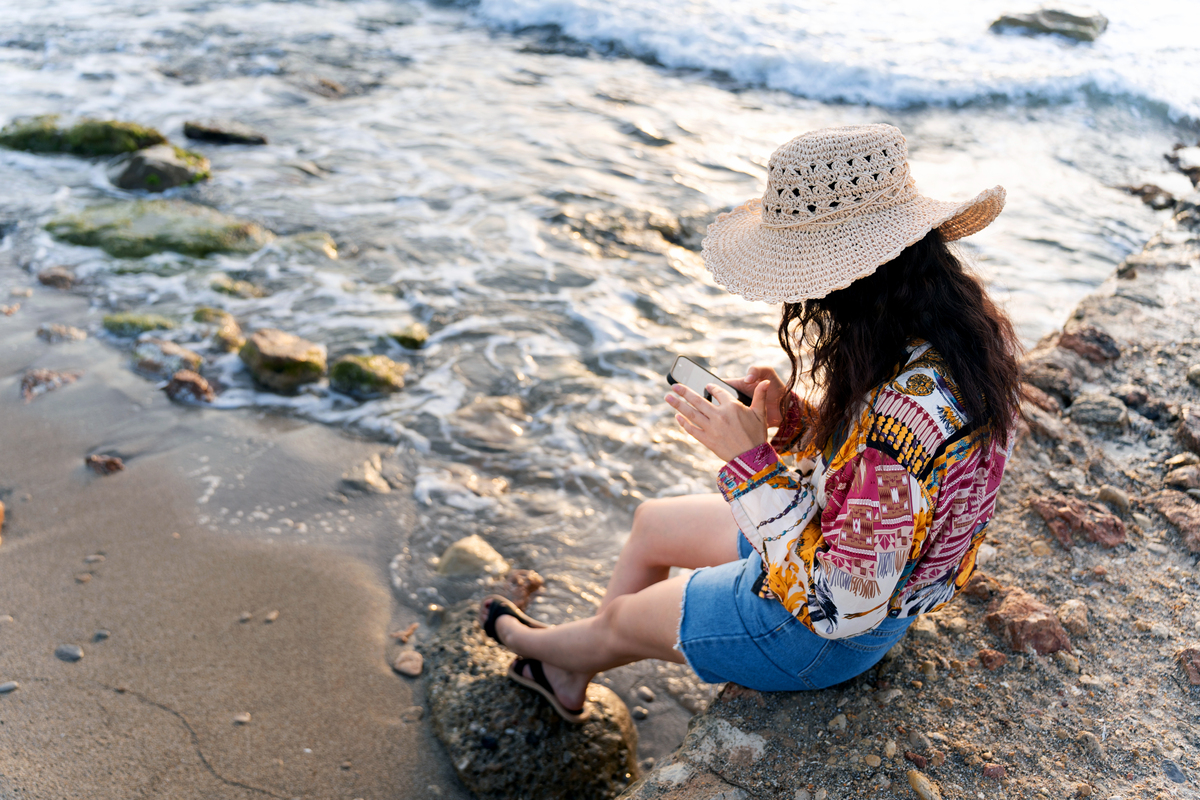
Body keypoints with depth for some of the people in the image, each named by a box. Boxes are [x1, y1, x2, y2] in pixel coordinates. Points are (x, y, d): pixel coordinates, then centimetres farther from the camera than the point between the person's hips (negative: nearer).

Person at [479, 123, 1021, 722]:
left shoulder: (907, 412, -41)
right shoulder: (954, 329, -11)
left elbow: (841, 607, -34)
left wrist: (752, 460, -32)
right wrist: (793, 417, -12)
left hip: (825, 635, -8)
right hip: (831, 552, 8)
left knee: (621, 619, 15)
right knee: (651, 523, 23)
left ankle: (534, 643, 52)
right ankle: (571, 676, 46)